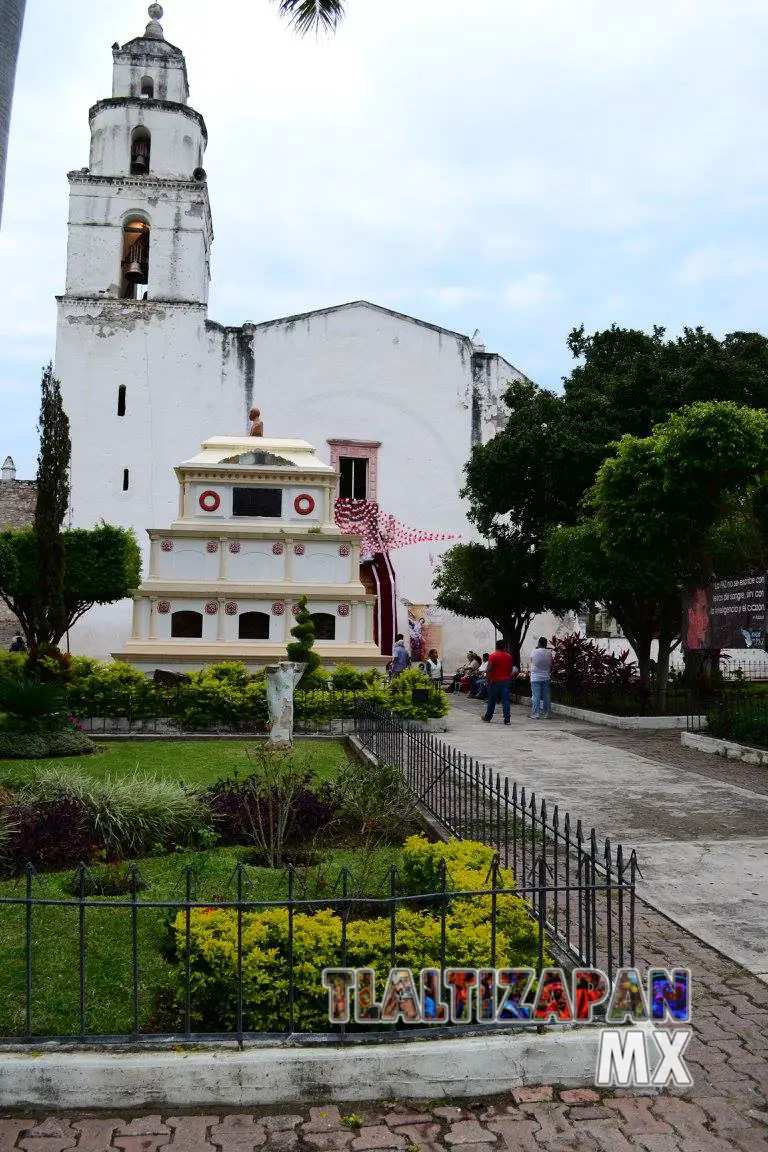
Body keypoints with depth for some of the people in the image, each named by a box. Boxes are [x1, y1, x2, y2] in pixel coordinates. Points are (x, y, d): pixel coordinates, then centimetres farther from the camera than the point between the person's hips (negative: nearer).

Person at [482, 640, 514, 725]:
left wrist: (487, 679, -4)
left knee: (492, 700, 8)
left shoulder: (493, 656, -8)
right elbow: (510, 669, 12)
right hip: (506, 680, 3)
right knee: (505, 700, 1)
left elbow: (489, 669, -12)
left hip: (495, 681, -3)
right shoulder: (509, 656, 6)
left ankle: (488, 717, 19)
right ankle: (507, 719, -4)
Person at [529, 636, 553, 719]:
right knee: (546, 696, 7)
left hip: (535, 678, -2)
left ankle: (535, 714, -4)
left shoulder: (534, 652, -8)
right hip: (546, 678, 2)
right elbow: (551, 665, 4)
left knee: (535, 696, -2)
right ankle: (547, 714, 11)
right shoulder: (549, 652, -3)